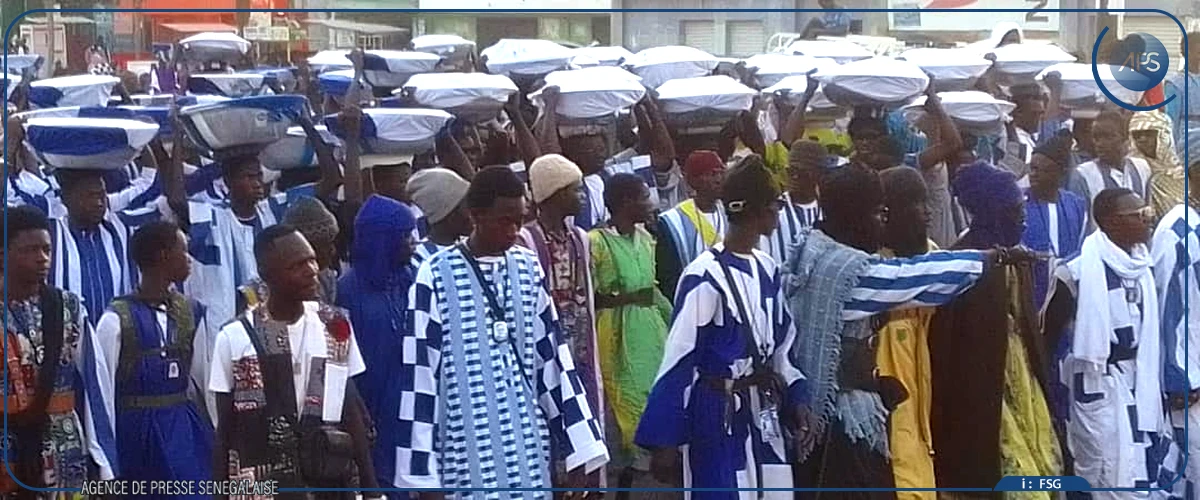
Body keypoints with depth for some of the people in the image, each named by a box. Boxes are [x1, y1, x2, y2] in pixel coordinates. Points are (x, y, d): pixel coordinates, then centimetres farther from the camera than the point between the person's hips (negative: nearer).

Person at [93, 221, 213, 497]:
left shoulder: (191, 313, 7)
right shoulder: (116, 319, -10)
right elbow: (103, 390, -7)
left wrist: (218, 434, 12)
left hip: (186, 428, 5)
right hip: (138, 430, -5)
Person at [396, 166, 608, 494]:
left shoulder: (529, 270, 8)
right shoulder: (437, 277, -8)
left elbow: (553, 362, 11)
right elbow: (420, 378, -7)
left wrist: (580, 448, 8)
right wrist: (421, 473, -9)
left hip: (529, 458, 5)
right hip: (467, 462, -5)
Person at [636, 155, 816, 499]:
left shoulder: (766, 270, 6)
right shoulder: (706, 277, -17)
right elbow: (678, 362, -14)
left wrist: (795, 399, 3)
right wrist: (665, 442, -13)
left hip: (763, 417, 8)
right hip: (718, 418, -8)